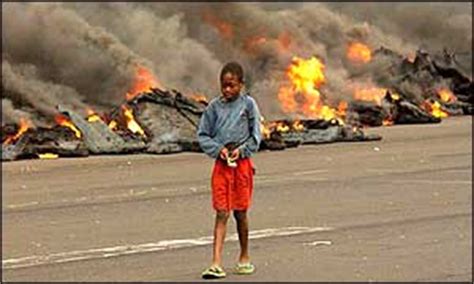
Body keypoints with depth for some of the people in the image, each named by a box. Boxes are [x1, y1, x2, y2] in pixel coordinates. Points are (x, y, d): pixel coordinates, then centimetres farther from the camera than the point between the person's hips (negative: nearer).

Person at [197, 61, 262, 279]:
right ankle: (216, 264, -9)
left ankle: (244, 257, 27)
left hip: (242, 163, -1)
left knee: (240, 212, 9)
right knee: (221, 213, -4)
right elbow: (202, 135, 5)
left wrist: (241, 150, -12)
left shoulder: (248, 104, -2)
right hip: (221, 164, 1)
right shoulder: (214, 106, 2)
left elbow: (256, 135, 1)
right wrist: (218, 148, -10)